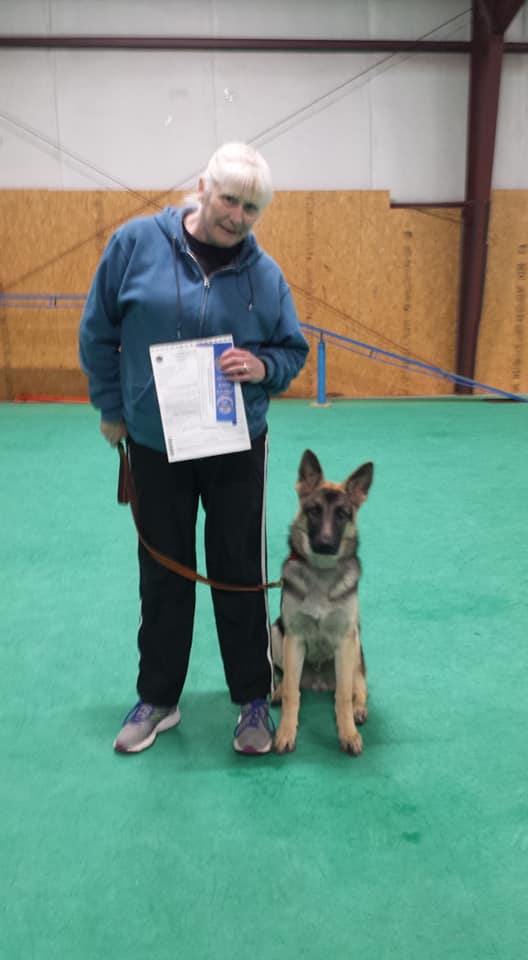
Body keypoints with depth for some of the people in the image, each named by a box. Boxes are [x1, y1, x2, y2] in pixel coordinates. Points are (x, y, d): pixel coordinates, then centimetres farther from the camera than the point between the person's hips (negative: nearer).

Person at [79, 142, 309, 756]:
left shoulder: (264, 273, -4)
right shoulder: (137, 242, -8)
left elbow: (293, 351, 5)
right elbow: (98, 332, 1)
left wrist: (262, 366, -17)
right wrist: (111, 408, 3)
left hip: (238, 447, 0)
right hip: (153, 446, 0)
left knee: (240, 573, 8)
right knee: (162, 577, 12)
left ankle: (253, 700, 25)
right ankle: (157, 699, 30)